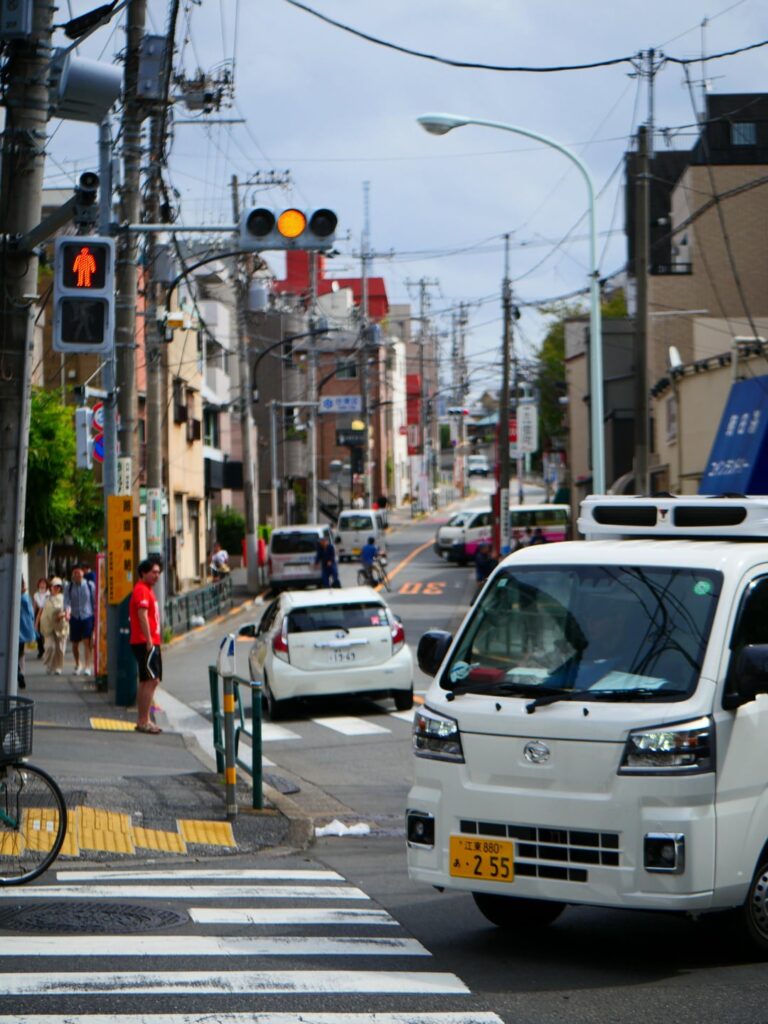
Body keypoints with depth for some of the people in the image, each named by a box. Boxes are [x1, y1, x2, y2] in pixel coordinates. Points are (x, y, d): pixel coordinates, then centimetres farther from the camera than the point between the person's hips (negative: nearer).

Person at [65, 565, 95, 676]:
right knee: (75, 643, 9)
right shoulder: (69, 587, 3)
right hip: (75, 617, 2)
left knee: (87, 642, -13)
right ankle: (78, 664, 30)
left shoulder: (90, 586, -1)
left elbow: (95, 601, 4)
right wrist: (68, 611, -26)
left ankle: (87, 667, -13)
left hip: (87, 616, -2)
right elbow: (67, 601, -7)